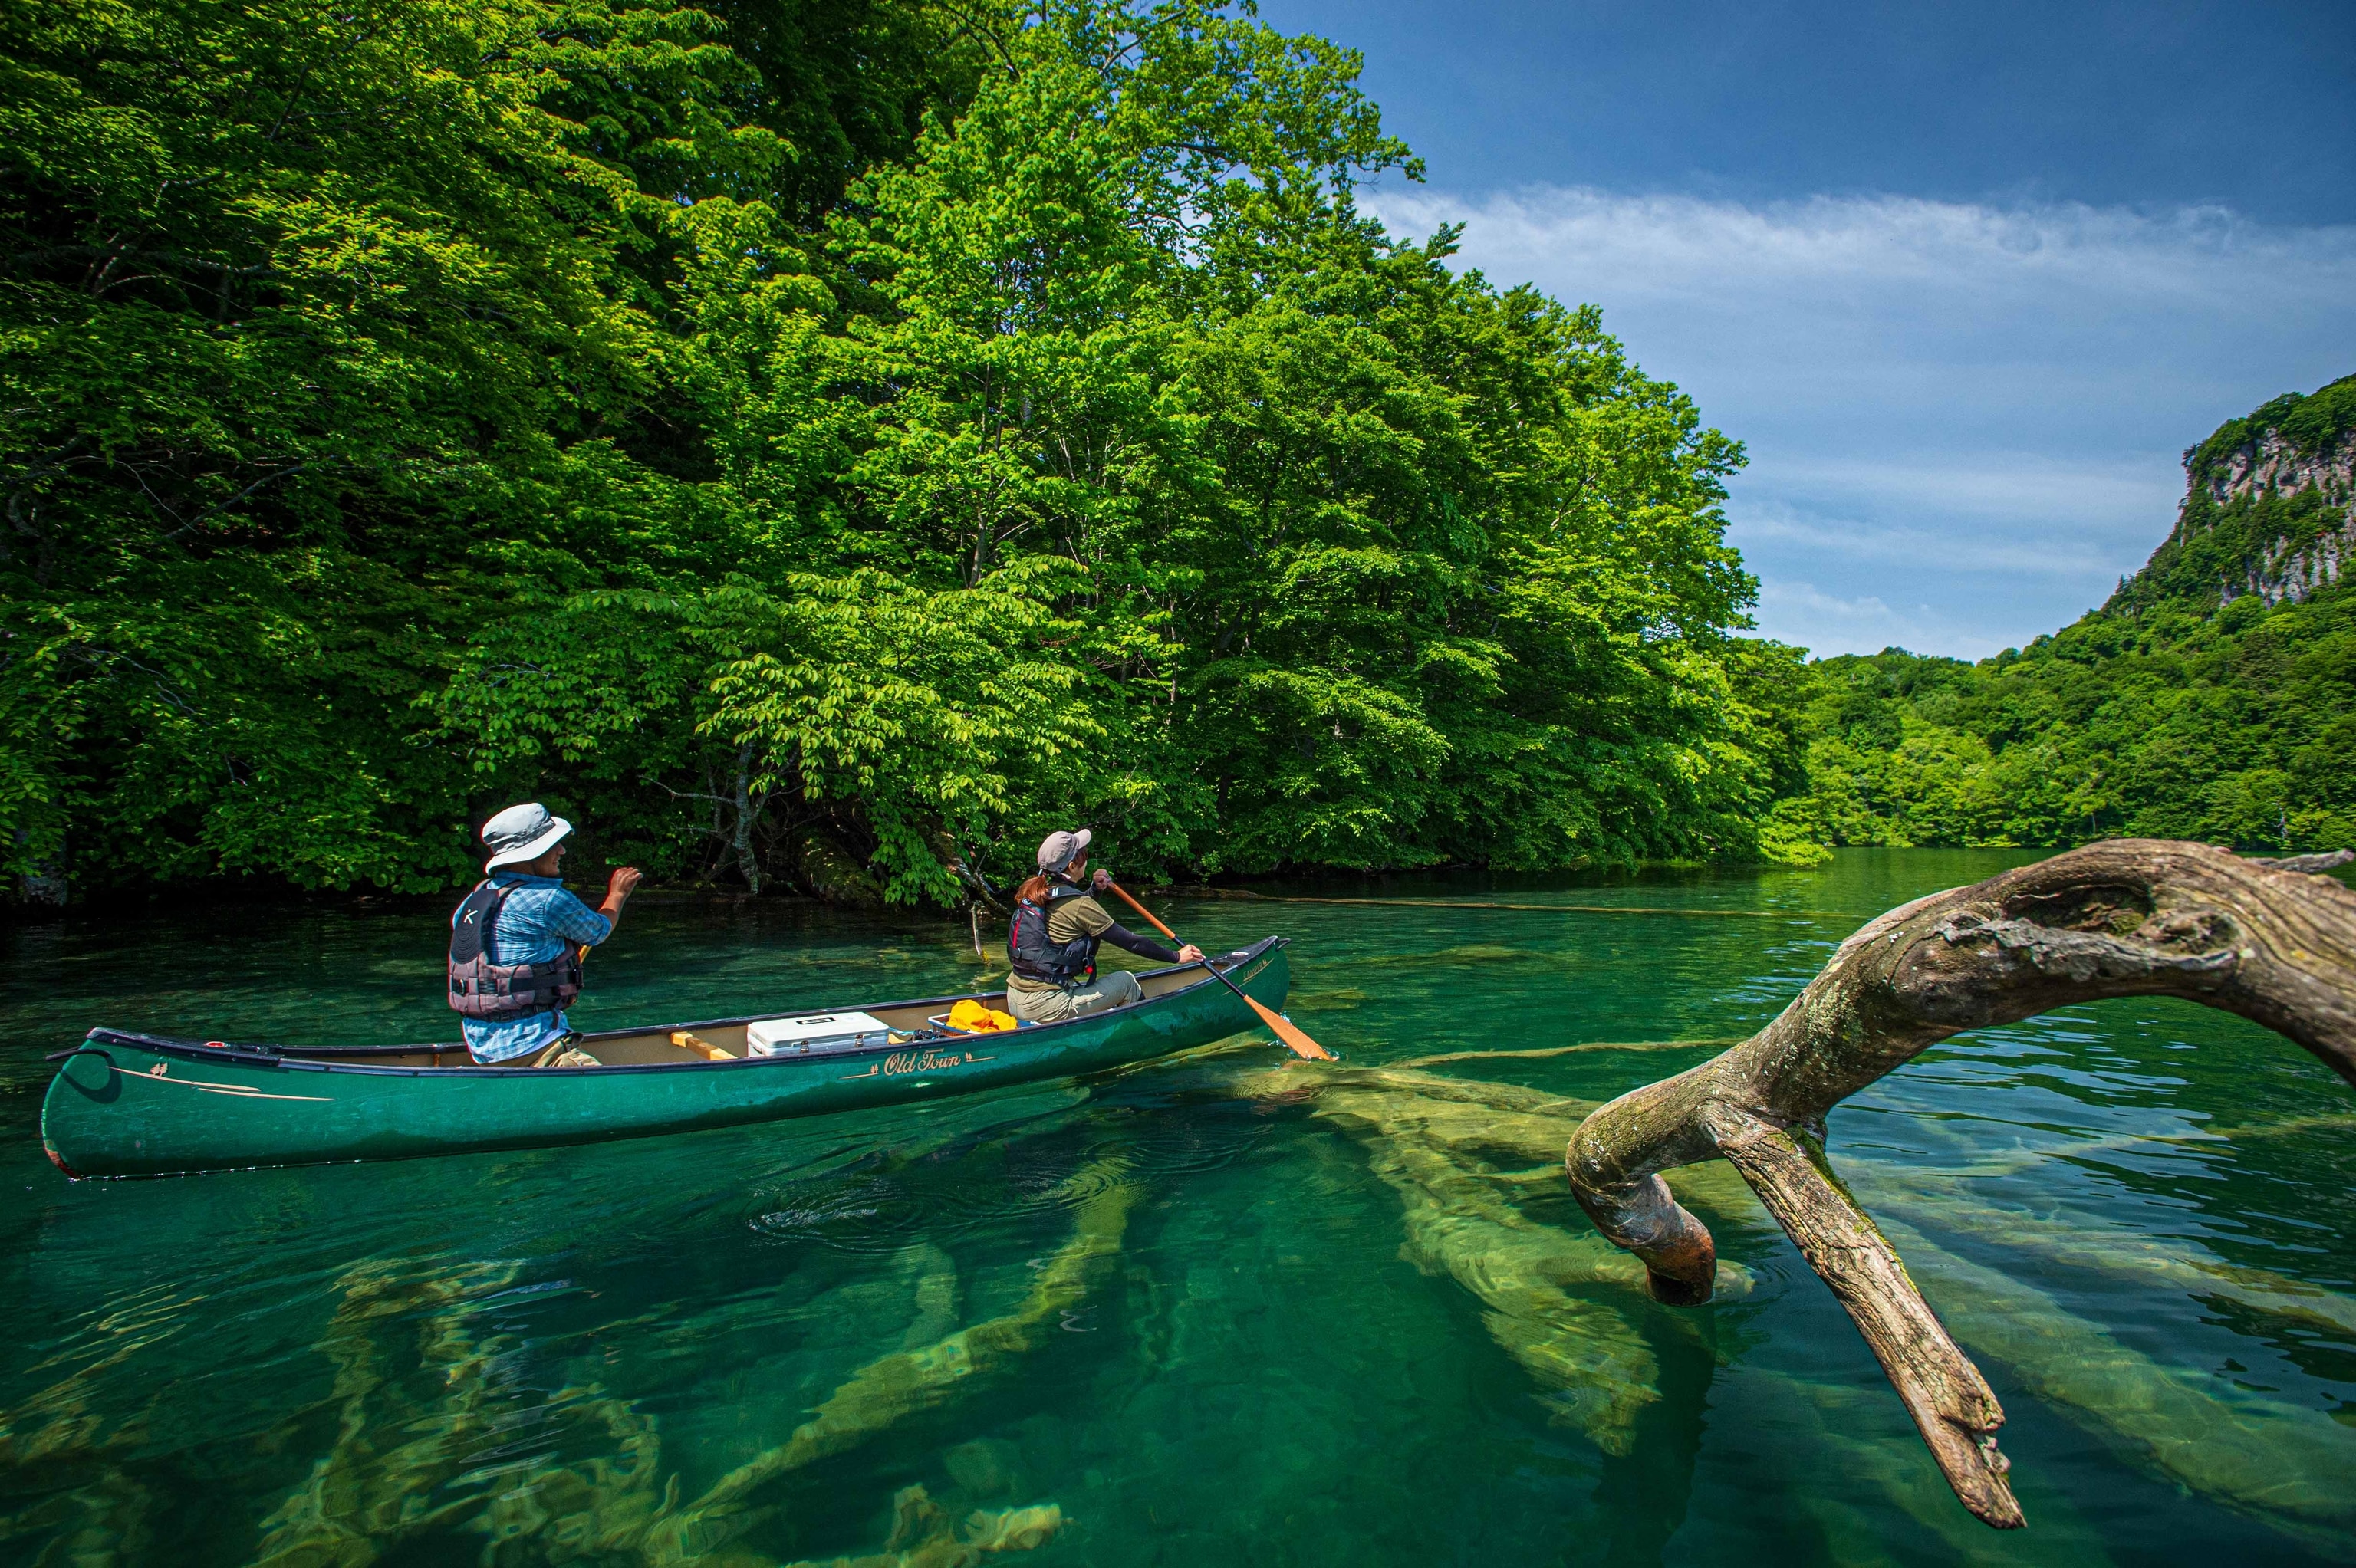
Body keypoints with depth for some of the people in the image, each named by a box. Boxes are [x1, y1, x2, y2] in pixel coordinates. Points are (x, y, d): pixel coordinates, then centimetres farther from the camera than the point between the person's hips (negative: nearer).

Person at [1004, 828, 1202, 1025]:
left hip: (1014, 1000, 8)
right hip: (1044, 1006, -8)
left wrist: (1093, 889, 19)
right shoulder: (1079, 905, -15)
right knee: (1127, 981, 9)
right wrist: (1177, 956, 1)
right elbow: (1131, 941, -9)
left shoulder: (1032, 892, 7)